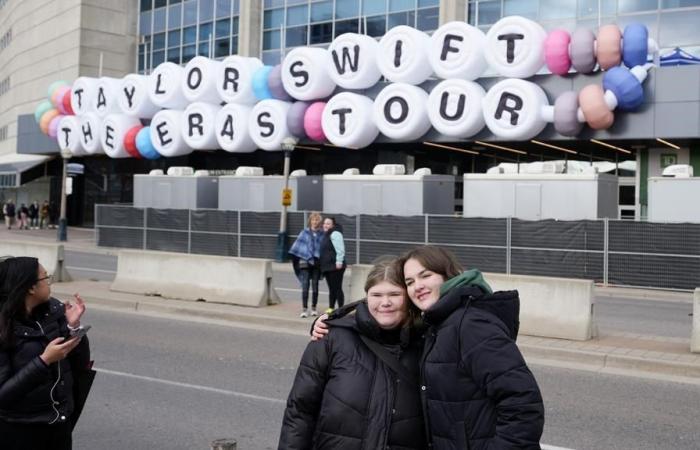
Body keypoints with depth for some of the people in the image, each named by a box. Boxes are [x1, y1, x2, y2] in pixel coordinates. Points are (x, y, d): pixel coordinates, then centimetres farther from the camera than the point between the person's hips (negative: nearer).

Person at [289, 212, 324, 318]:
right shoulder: (304, 232, 3)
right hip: (305, 261, 0)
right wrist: (294, 258, -1)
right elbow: (297, 246, 5)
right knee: (305, 286, -4)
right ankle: (304, 309, -2)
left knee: (315, 286, 8)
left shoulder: (322, 234, 2)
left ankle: (313, 308, 18)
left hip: (316, 262, 1)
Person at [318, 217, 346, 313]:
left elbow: (340, 249, -19)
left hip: (335, 266, -10)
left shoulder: (335, 234, -10)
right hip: (327, 266, 10)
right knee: (331, 288, 15)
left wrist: (339, 262, -23)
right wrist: (322, 265, 21)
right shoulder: (326, 235, 19)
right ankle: (331, 308, 23)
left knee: (337, 288, -7)